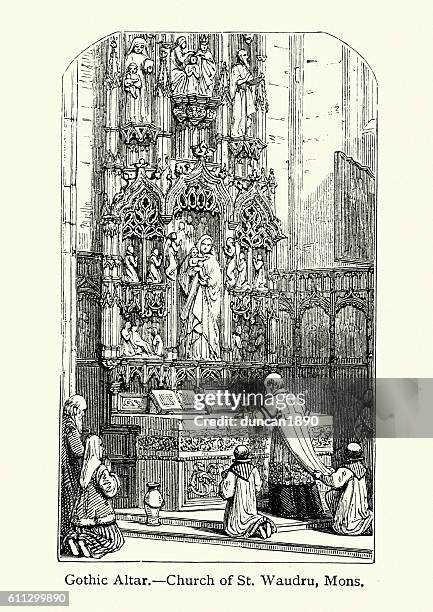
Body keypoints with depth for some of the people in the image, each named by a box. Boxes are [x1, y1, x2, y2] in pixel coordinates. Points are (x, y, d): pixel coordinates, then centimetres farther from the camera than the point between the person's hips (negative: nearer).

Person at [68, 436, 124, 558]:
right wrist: (110, 473, -6)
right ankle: (87, 543, -16)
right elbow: (109, 491, -17)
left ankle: (74, 538, -7)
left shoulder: (85, 467, 5)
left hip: (83, 510, 7)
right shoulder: (101, 469, -16)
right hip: (99, 510, -7)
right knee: (114, 539, 4)